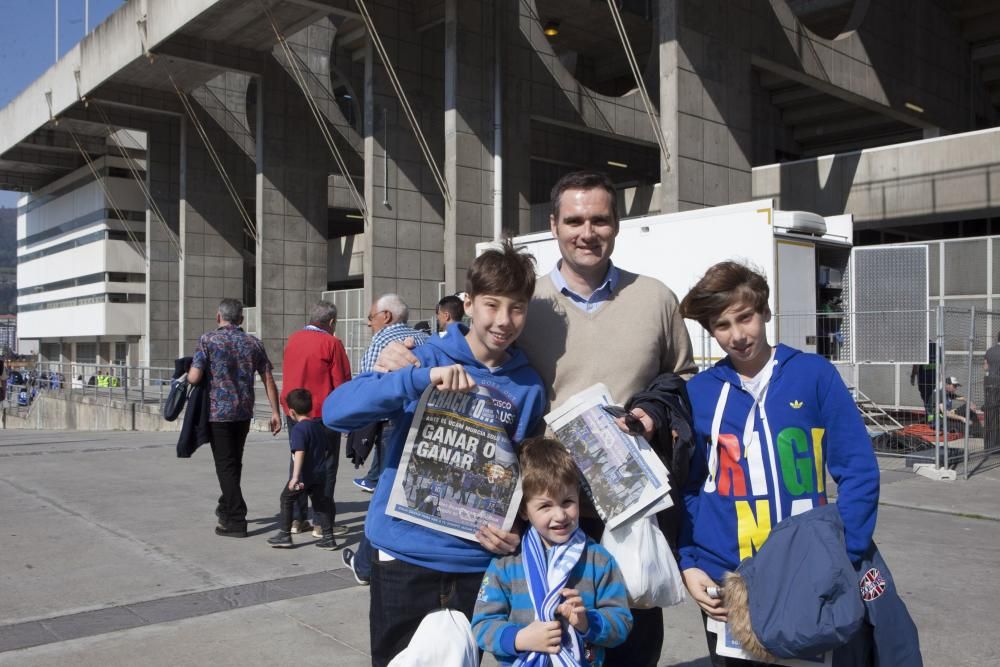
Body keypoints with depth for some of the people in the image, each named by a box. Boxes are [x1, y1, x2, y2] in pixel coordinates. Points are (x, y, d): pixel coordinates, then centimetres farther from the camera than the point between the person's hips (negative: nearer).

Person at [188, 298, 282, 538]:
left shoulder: (208, 340, -7)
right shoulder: (253, 343, 5)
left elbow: (194, 377, -13)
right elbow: (268, 380, 3)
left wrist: (186, 376, 10)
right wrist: (275, 412, 7)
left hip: (218, 411, -4)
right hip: (244, 412, 5)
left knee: (225, 465, 1)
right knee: (235, 462, 19)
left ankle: (236, 521, -1)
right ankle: (227, 507, 36)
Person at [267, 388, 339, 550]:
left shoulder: (298, 429, -14)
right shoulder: (319, 426, 10)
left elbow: (299, 453, -26)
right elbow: (328, 449, 18)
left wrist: (295, 477, -31)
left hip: (304, 475, -7)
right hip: (320, 473, 7)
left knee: (286, 499, 11)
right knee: (320, 503, 13)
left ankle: (284, 535, 14)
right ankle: (328, 537, 11)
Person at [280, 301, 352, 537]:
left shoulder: (293, 339, 7)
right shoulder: (331, 343, -12)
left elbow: (286, 374, 16)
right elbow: (342, 381, -11)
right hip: (323, 413, -6)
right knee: (325, 467, 2)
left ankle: (296, 519, 18)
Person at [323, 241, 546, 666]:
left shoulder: (528, 387, 0)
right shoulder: (426, 357, -9)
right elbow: (335, 410, -20)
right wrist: (422, 378, -31)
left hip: (476, 562, 2)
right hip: (405, 556, -2)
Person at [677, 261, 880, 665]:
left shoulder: (814, 374, -5)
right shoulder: (698, 392, 0)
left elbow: (858, 471, -5)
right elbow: (687, 488, 6)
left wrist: (842, 561, -11)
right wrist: (687, 564, -3)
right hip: (723, 577, 1)